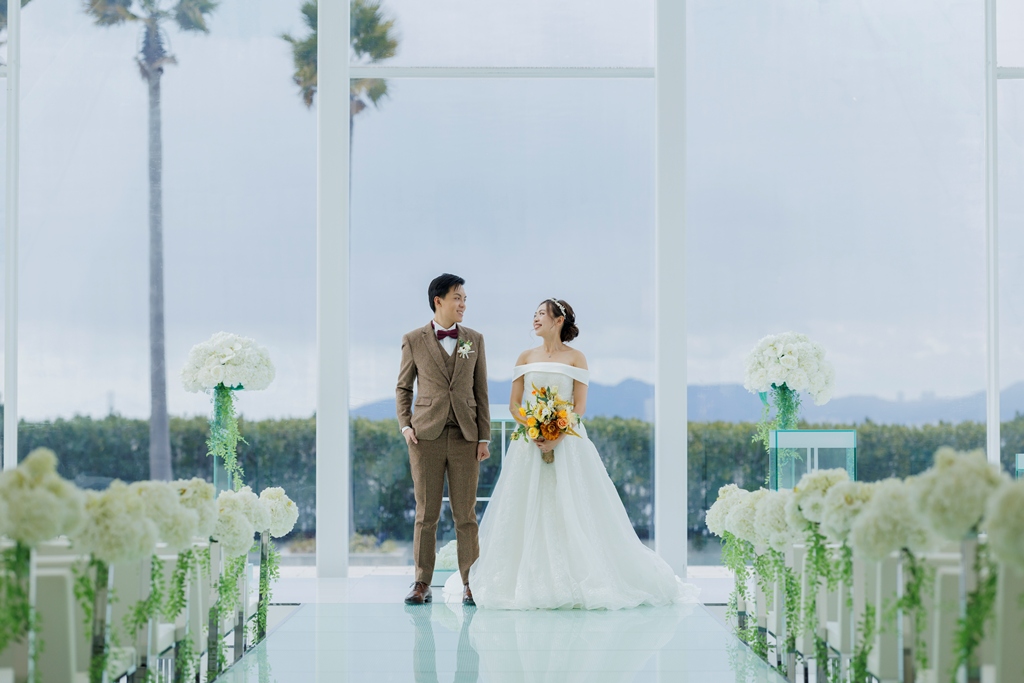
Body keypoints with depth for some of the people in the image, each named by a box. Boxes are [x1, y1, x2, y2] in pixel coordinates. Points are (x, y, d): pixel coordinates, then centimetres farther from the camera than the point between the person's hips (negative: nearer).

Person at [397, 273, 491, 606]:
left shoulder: (474, 339, 9)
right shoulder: (414, 341, 5)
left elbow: (481, 391, 9)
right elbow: (403, 387, 12)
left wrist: (484, 437, 3)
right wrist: (405, 425, -2)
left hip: (465, 436, 1)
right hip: (427, 435, -1)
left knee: (466, 514, 2)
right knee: (426, 514, 2)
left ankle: (470, 583, 8)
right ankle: (422, 584, 7)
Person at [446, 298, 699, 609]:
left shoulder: (576, 358, 2)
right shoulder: (526, 358, 11)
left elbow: (580, 406, -4)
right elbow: (514, 403, 7)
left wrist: (557, 438, -17)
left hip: (567, 442, -3)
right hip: (529, 442, 3)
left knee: (570, 511, -6)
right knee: (528, 512, -1)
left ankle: (579, 581, -2)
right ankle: (527, 581, 2)